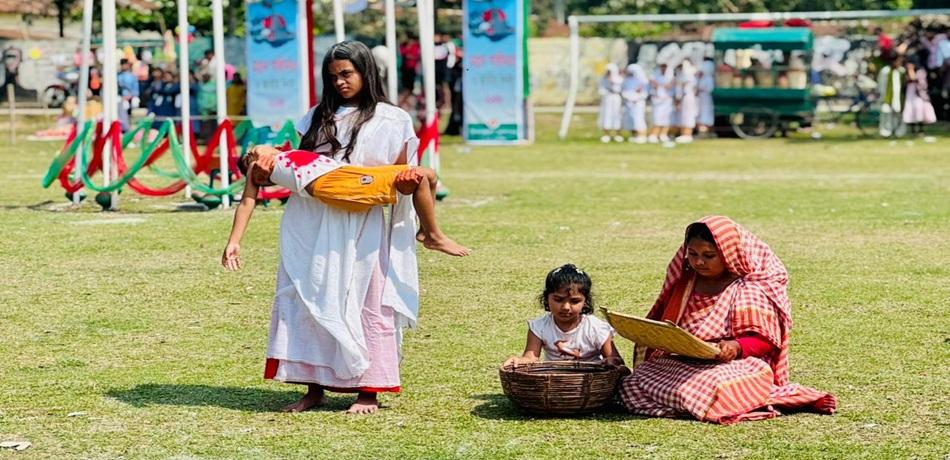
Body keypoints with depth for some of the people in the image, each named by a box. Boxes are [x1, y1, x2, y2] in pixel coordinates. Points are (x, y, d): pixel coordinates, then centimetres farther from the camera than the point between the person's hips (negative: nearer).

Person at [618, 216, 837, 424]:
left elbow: (765, 340, -4)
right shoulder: (684, 282, 17)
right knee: (631, 386, -22)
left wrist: (737, 347, -24)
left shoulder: (751, 289, 0)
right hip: (679, 362, 6)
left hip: (738, 365, -6)